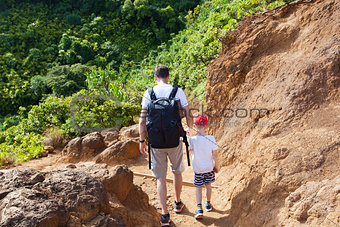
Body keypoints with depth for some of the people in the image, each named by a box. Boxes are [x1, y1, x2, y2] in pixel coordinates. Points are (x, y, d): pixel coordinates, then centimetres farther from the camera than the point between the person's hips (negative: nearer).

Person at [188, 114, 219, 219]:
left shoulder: (192, 139, -20)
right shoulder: (211, 138, -15)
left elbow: (190, 150, -1)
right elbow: (214, 154, -7)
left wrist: (188, 136, 3)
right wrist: (216, 166, 7)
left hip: (197, 168, -1)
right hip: (209, 167, 2)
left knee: (198, 187, 11)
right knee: (208, 185, 21)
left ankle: (199, 208, 0)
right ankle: (208, 204, 37)